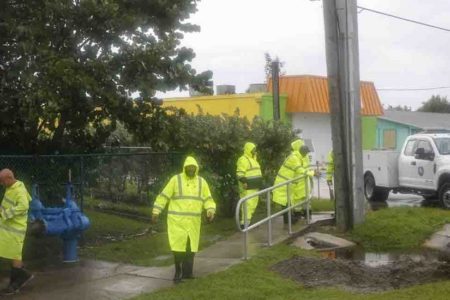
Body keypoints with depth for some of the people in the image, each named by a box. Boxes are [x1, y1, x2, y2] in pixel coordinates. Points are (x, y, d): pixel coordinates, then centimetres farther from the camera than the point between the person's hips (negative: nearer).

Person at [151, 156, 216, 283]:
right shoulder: (176, 180, -4)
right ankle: (178, 272, 8)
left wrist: (211, 211, -10)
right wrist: (155, 212, -6)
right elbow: (163, 196, -2)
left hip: (193, 221, 4)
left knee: (191, 247, 9)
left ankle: (187, 272, 21)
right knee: (178, 246, -8)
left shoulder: (201, 182, 6)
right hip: (177, 219, -4)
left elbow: (208, 199, 8)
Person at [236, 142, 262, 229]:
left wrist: (259, 184, 27)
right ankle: (244, 223, -11)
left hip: (254, 187, 10)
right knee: (248, 205, -12)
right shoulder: (243, 160, -13)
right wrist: (244, 183, -28)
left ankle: (247, 221, 20)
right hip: (247, 188, -10)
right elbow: (240, 174, -20)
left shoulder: (253, 159, 19)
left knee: (253, 205, 12)